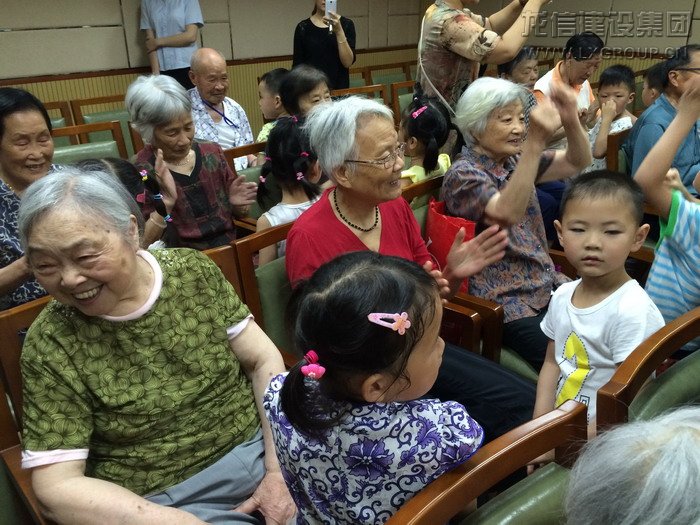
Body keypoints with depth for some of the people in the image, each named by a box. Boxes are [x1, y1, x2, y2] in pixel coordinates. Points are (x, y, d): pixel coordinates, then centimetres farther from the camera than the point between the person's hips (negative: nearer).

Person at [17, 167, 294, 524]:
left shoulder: (194, 272, -5)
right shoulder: (49, 345, -11)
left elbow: (264, 360, -2)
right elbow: (56, 484, -10)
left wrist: (279, 470, -11)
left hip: (262, 447, 3)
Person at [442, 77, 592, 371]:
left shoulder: (516, 160, 10)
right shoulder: (462, 173, -14)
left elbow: (578, 162, 4)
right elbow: (507, 214, -31)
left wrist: (571, 120, -15)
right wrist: (536, 141, -38)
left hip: (548, 285, 8)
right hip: (505, 303, -7)